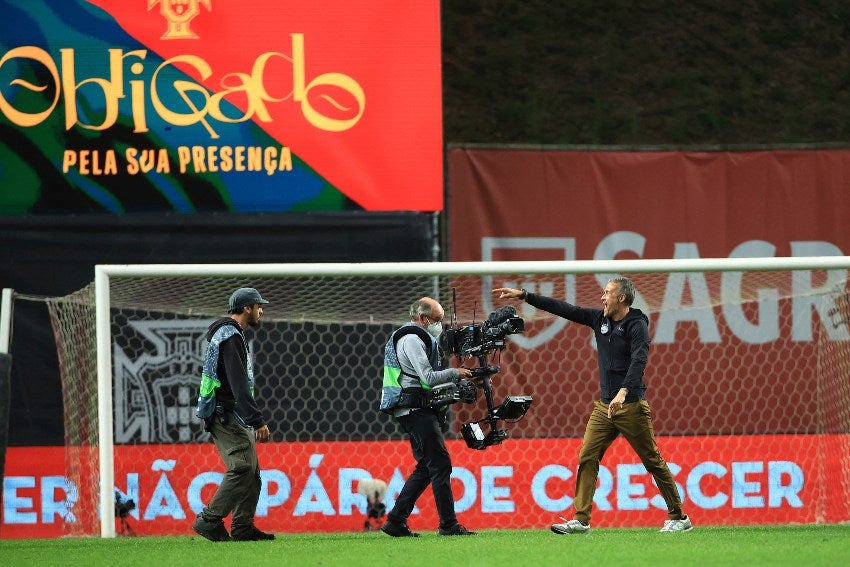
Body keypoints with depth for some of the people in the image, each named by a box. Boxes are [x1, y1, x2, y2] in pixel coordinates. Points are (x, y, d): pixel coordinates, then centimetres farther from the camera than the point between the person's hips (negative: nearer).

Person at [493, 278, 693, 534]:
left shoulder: (637, 325, -11)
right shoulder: (599, 319, 9)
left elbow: (639, 361, -25)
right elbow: (563, 309, 10)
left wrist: (623, 392, -40)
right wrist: (522, 295, 8)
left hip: (631, 406, -7)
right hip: (604, 406, 7)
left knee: (653, 461, -1)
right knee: (587, 458, -2)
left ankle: (678, 517, 8)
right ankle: (581, 520, -3)